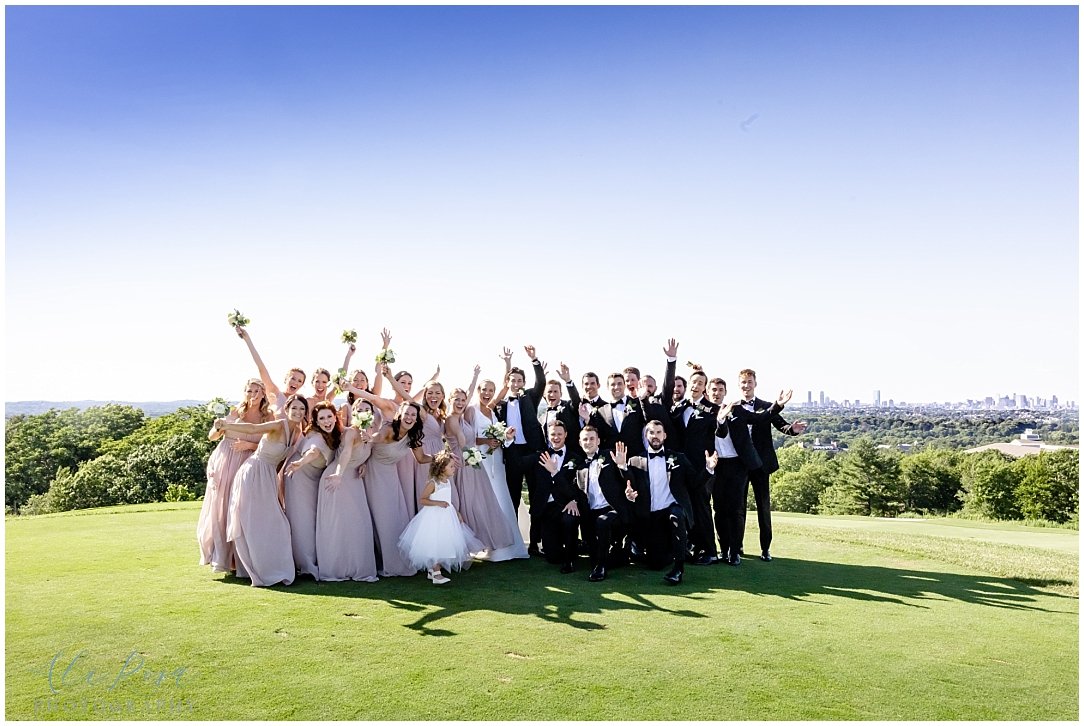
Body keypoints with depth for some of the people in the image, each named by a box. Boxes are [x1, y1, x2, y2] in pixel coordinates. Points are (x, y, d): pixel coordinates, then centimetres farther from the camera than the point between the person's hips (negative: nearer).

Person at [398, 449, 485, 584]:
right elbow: (423, 500, -16)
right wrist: (438, 503, -26)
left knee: (444, 545, 12)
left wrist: (456, 512, 18)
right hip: (434, 517, -8)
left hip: (447, 516, 8)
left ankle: (432, 571, 24)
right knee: (434, 545, -4)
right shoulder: (432, 483, -17)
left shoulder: (448, 481, 6)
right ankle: (436, 574, 2)